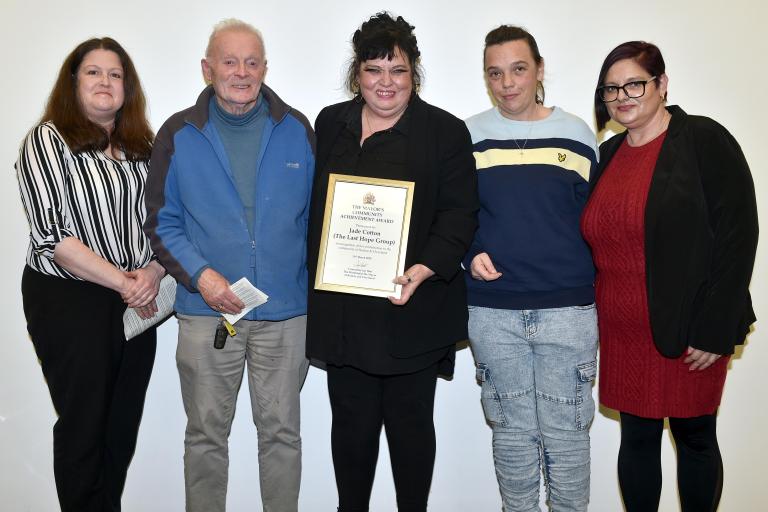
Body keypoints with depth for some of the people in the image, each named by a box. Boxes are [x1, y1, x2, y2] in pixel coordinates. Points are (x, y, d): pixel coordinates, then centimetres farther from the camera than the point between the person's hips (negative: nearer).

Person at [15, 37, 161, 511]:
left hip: (137, 301, 5)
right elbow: (52, 235, -14)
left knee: (125, 423, 11)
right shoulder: (48, 140, -6)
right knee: (85, 424, 7)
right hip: (70, 302, -5)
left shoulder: (143, 146, 11)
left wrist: (153, 271, -9)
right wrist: (122, 281, -16)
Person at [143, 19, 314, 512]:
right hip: (207, 309, 0)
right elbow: (162, 222, 3)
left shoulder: (296, 129, 2)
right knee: (206, 433, 12)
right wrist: (198, 274, -13)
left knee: (282, 430, 12)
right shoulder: (179, 134, 1)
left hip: (286, 309, 1)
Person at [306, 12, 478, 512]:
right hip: (342, 305, 3)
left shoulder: (446, 131, -1)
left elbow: (459, 213, -6)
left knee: (410, 422, 9)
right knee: (351, 422, 12)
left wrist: (423, 270, -20)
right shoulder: (330, 123, 11)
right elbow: (316, 207, 13)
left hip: (414, 307, -3)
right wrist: (317, 279, 7)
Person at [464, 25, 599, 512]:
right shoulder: (466, 136, 4)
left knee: (566, 432, 8)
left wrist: (598, 286, 2)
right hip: (492, 311, 1)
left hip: (568, 308, 0)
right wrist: (470, 253, -9)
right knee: (512, 429, 13)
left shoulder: (576, 132, 4)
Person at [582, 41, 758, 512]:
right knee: (637, 437, 12)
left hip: (687, 330, -4)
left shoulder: (705, 141, -7)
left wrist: (714, 331, -14)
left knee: (694, 437, 11)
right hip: (623, 332, 5)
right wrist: (598, 315, 7)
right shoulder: (609, 154, 10)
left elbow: (738, 235, -11)